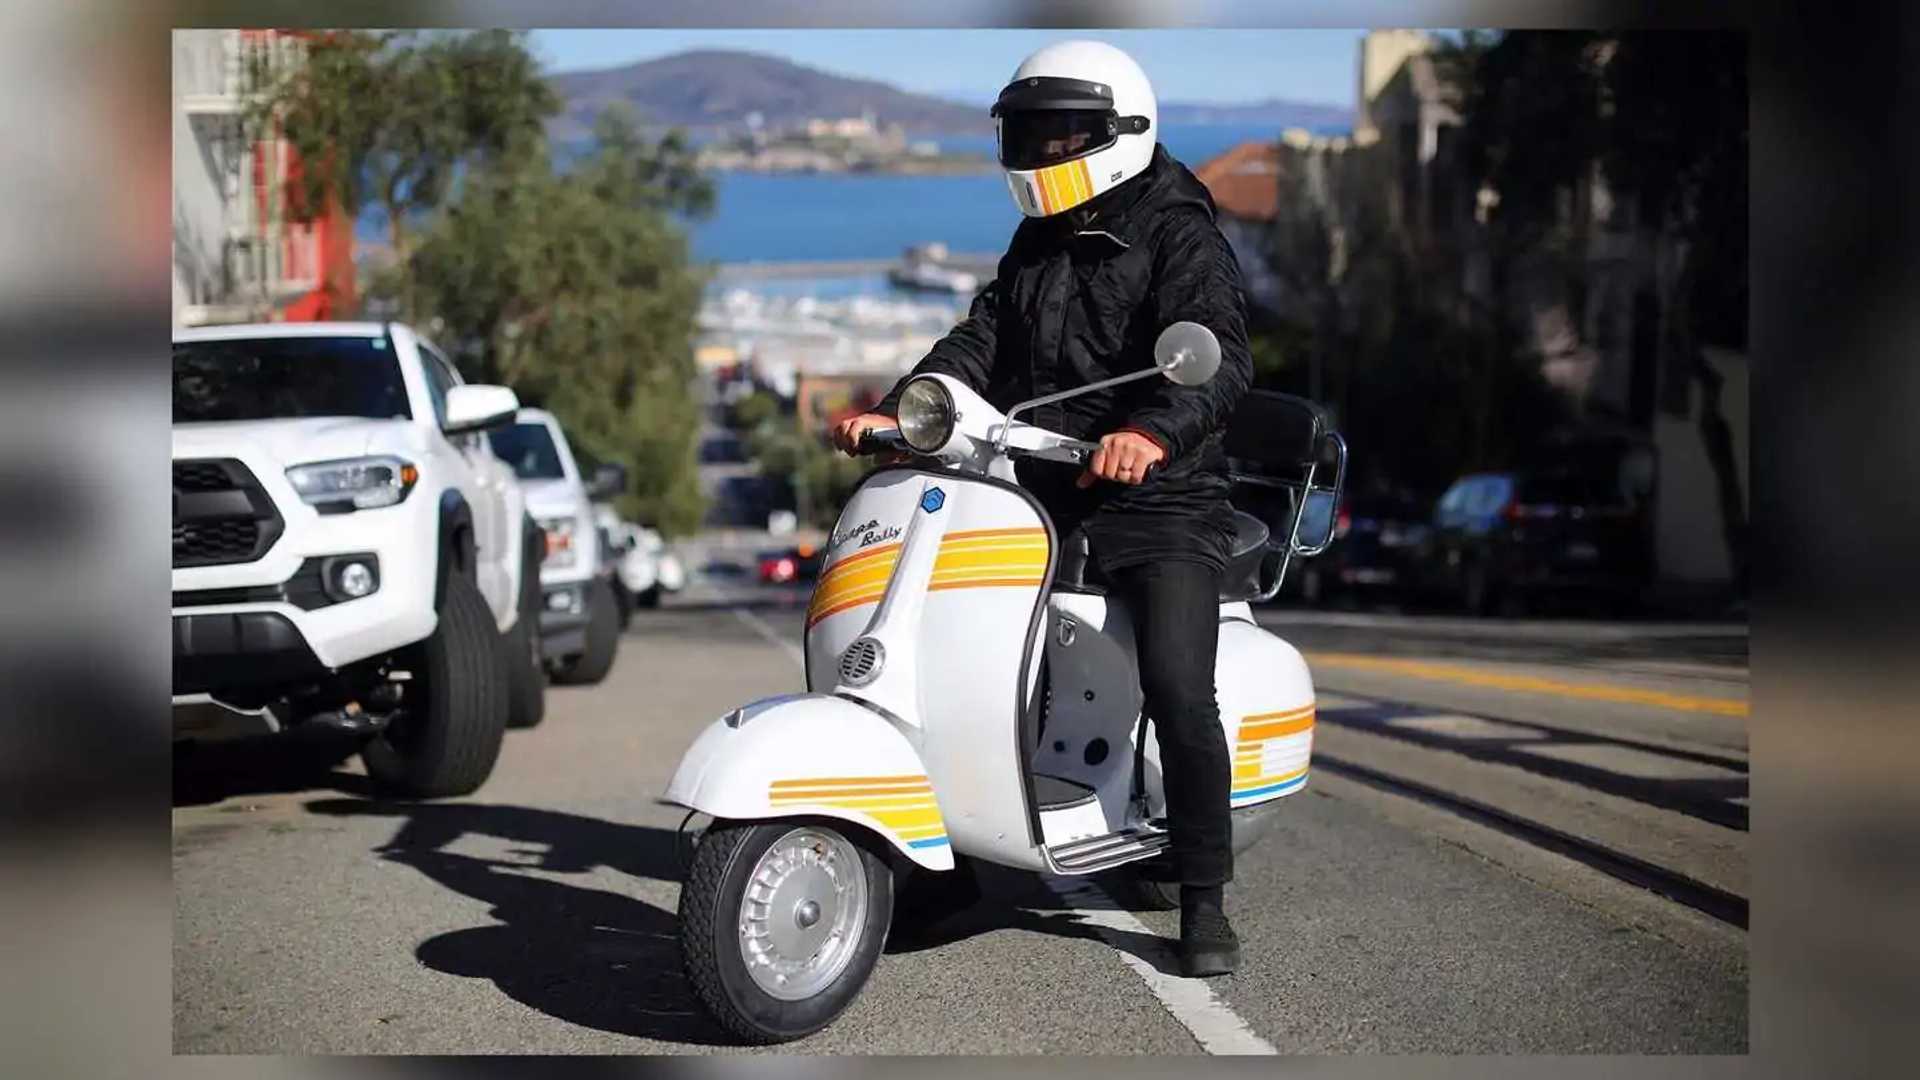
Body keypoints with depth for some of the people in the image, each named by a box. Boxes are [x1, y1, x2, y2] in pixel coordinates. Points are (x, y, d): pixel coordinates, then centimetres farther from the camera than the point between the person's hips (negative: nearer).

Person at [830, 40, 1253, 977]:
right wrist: (898, 410, -10)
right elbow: (980, 343, 9)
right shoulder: (1035, 246, 20)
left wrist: (1152, 432, -40)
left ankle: (1203, 900, -3)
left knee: (1177, 692, -20)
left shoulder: (1180, 237, -4)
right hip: (1039, 494, 7)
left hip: (1160, 503, -6)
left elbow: (1217, 355, -20)